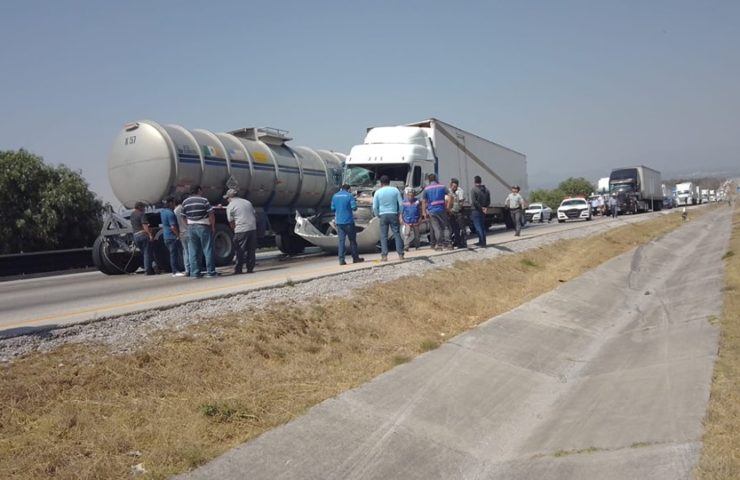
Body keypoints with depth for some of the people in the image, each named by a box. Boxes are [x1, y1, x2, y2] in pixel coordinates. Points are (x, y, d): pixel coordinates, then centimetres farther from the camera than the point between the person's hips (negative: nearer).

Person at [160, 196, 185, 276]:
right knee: (175, 254, -6)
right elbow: (173, 226, -23)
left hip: (166, 236, 10)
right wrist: (178, 235, -15)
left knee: (172, 254, 13)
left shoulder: (162, 211, 10)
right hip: (172, 237, -10)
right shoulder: (170, 213, -19)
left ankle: (174, 271, 16)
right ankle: (176, 271, -5)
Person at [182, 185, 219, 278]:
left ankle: (194, 272, 7)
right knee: (208, 250, 1)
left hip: (191, 227, 5)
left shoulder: (185, 202, 7)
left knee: (193, 251, 7)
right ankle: (211, 272, 2)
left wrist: (189, 225, 16)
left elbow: (184, 216, 9)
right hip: (204, 227, -5)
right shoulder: (204, 200, -9)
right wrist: (213, 226, -2)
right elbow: (211, 215, -11)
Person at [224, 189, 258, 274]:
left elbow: (231, 222, -1)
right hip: (252, 228, 5)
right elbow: (255, 215, 17)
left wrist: (234, 230, 12)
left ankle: (238, 269, 4)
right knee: (251, 250, 10)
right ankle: (250, 268, 13)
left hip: (241, 230, -5)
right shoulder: (247, 202, 17)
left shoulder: (230, 206, 1)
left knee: (240, 251, 1)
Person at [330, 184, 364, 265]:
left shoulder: (335, 196, 7)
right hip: (348, 221, -4)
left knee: (341, 240, 3)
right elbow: (354, 208, -12)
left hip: (339, 222, 4)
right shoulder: (349, 195, -7)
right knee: (352, 240, 8)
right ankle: (355, 258, 16)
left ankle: (341, 260, -3)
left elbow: (332, 209, 11)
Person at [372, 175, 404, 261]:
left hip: (383, 215, -1)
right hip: (393, 214, 1)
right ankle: (400, 254, 2)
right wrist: (399, 213, 12)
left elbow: (374, 207, -1)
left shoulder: (378, 192, 1)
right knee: (397, 234, 4)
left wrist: (378, 215, 13)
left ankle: (384, 256, -3)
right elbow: (401, 203, 1)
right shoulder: (395, 190, 3)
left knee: (384, 236, 2)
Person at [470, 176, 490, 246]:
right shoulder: (486, 190, 12)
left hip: (476, 211, -7)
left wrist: (481, 207, -12)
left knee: (478, 227, -4)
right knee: (482, 226, 15)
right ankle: (482, 242, 19)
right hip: (483, 211, 7)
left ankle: (482, 242, -8)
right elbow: (489, 201, 10)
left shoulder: (473, 189, -11)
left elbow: (474, 201, -18)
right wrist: (485, 207, 1)